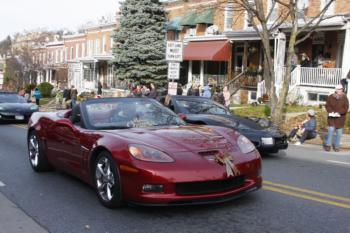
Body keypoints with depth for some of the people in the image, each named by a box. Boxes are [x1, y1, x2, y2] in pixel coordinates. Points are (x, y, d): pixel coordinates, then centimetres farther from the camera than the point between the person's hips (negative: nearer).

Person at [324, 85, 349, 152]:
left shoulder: (344, 98, -8)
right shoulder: (331, 97, -4)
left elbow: (346, 108, -11)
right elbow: (327, 106, 0)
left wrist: (338, 112, -23)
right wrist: (331, 111, -18)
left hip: (340, 117, 0)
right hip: (332, 116, 0)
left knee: (339, 132, 6)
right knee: (331, 129, -7)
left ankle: (336, 146, 17)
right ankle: (328, 145, 5)